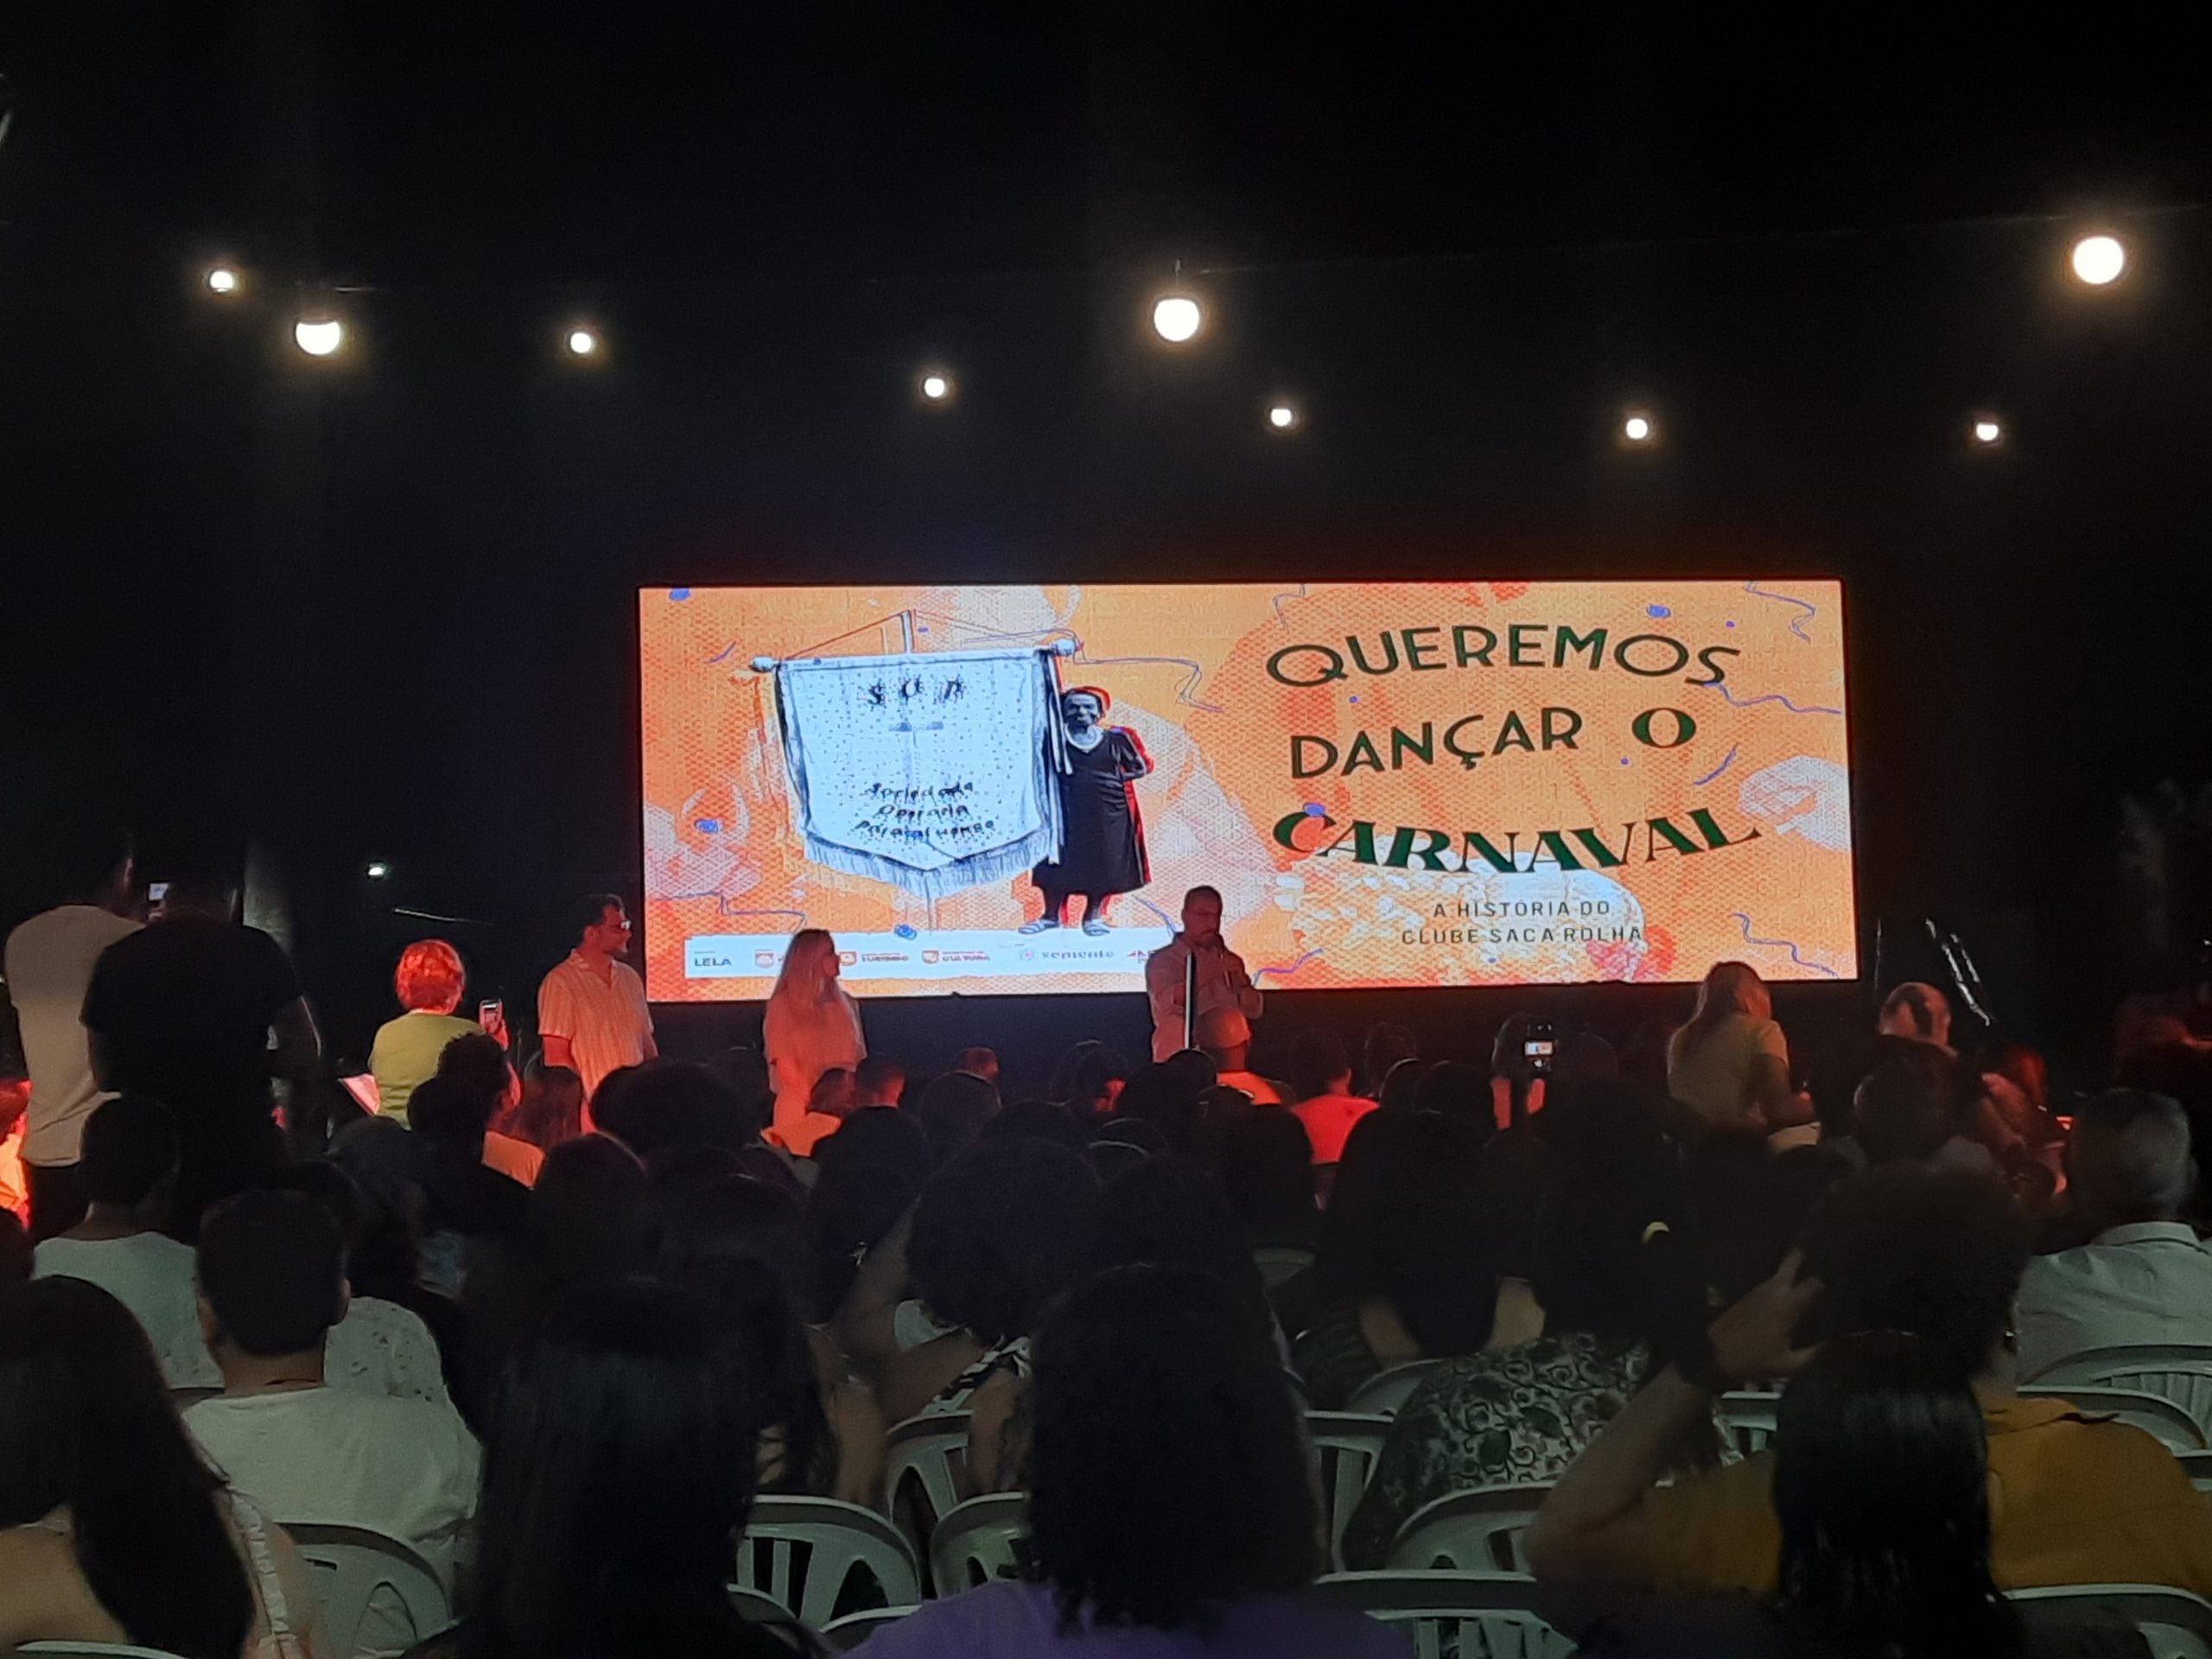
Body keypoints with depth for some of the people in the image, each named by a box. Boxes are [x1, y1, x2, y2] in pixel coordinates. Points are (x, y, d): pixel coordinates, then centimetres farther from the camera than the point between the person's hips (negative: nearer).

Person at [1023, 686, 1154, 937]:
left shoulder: (1116, 739, 1)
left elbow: (1142, 767, 7)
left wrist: (1115, 778, -6)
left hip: (1108, 813, 1)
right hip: (1067, 811, -1)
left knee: (1104, 864, 4)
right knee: (1059, 862, 2)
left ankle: (1094, 915, 18)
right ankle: (1052, 915, 15)